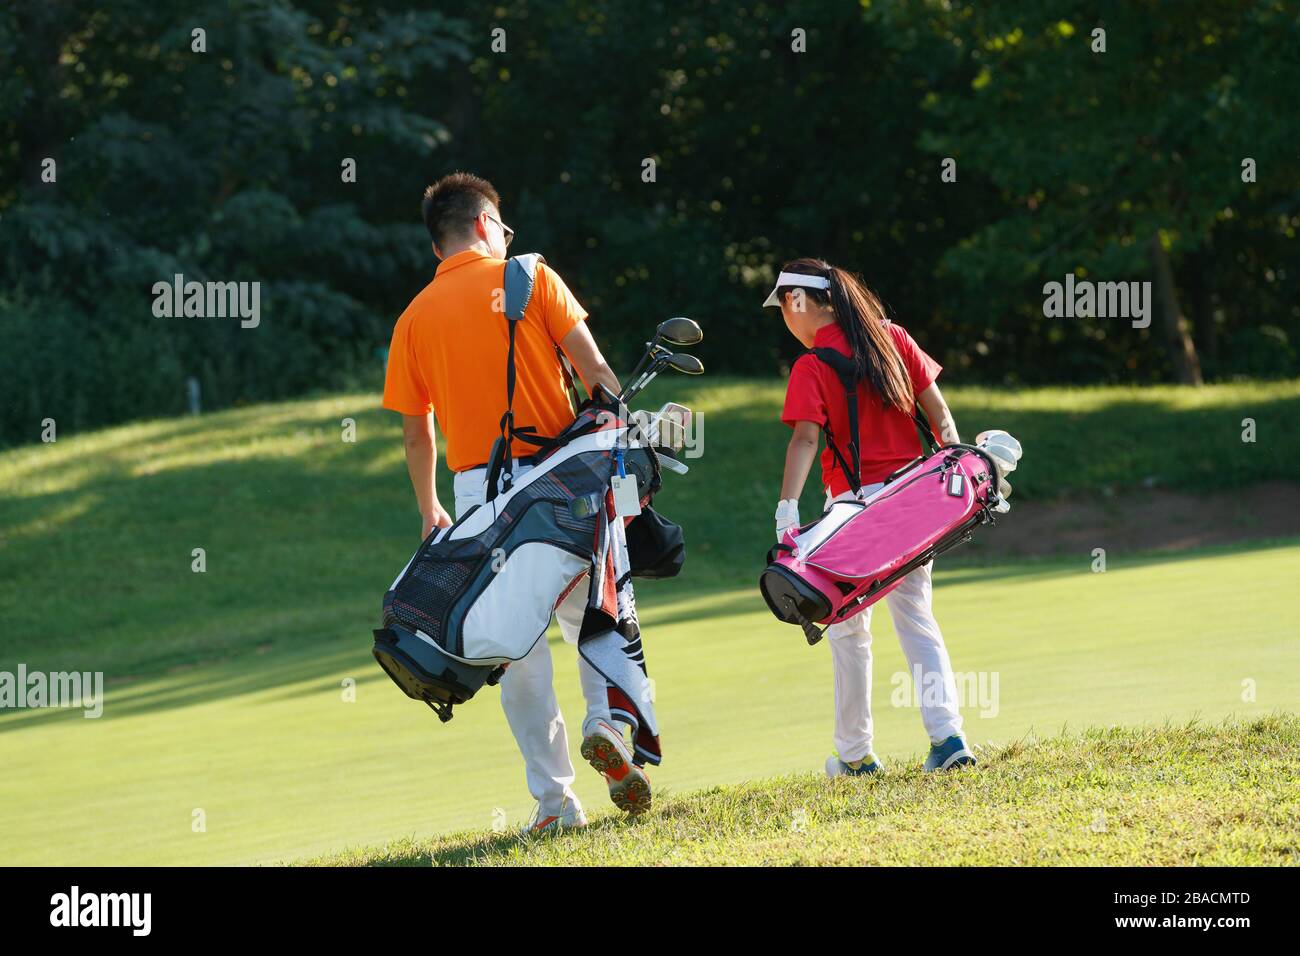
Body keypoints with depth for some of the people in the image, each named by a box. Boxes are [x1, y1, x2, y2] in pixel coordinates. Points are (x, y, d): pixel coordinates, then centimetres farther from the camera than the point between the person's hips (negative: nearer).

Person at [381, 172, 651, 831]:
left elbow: (416, 431, 12)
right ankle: (606, 723, -15)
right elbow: (594, 369, -5)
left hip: (478, 491, 2)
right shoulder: (528, 277, 2)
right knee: (594, 617, 12)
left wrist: (429, 510, 25)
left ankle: (553, 799, 3)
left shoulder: (415, 318, 8)